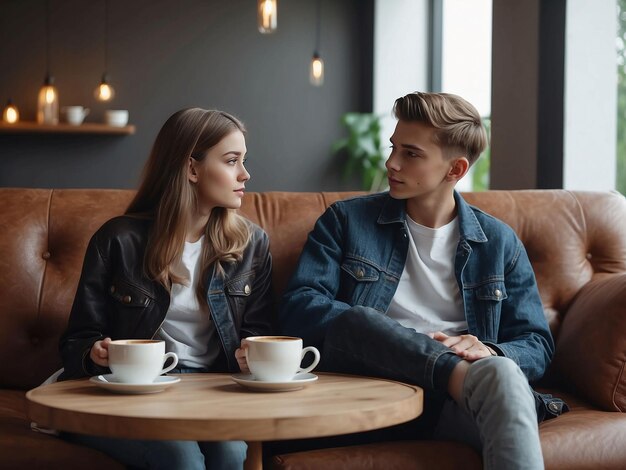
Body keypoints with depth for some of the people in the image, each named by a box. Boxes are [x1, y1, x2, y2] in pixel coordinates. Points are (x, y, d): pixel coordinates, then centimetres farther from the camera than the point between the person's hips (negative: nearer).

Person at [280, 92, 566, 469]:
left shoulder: (499, 243, 15)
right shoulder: (347, 221, 11)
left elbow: (536, 346, 12)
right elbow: (298, 308, -3)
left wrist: (491, 352, -14)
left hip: (452, 398, 1)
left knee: (503, 374, -35)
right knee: (357, 319, -33)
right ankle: (471, 379, -28)